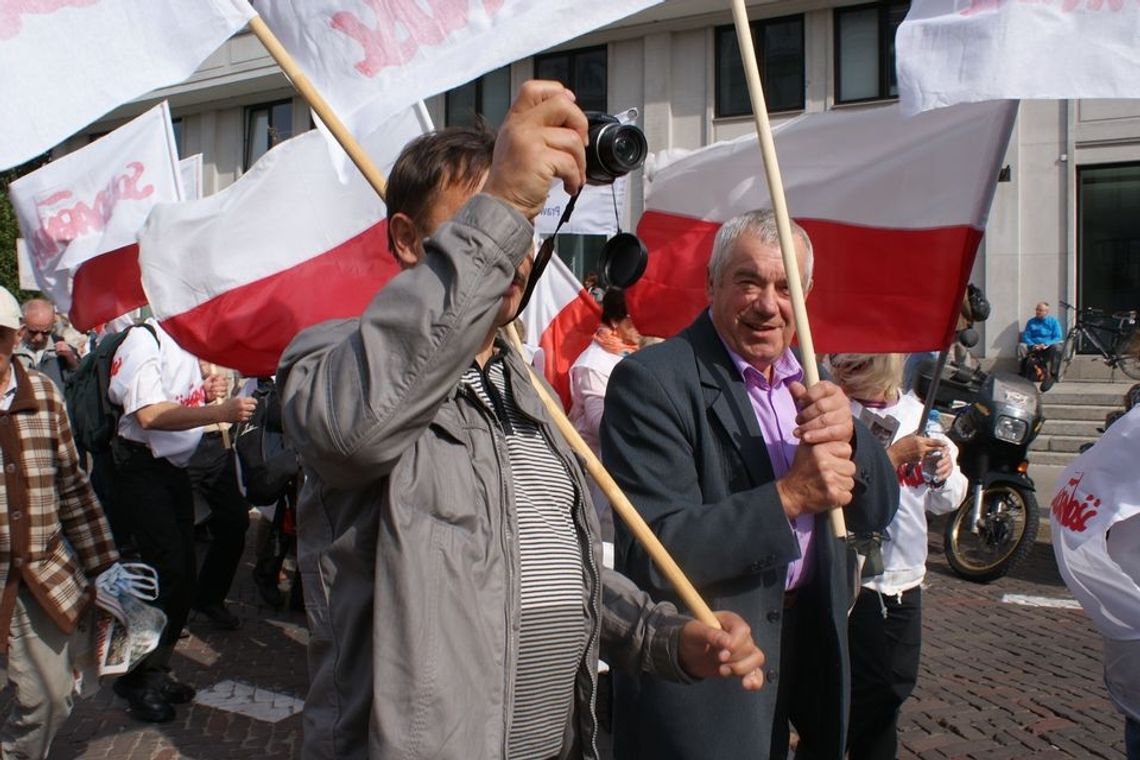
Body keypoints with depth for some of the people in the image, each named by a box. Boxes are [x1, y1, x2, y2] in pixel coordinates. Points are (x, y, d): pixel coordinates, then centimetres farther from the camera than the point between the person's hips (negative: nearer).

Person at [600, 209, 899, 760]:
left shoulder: (806, 377, 5)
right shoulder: (653, 381, -18)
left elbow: (877, 510, 3)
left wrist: (847, 436, -17)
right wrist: (788, 495, -28)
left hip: (809, 648, 7)